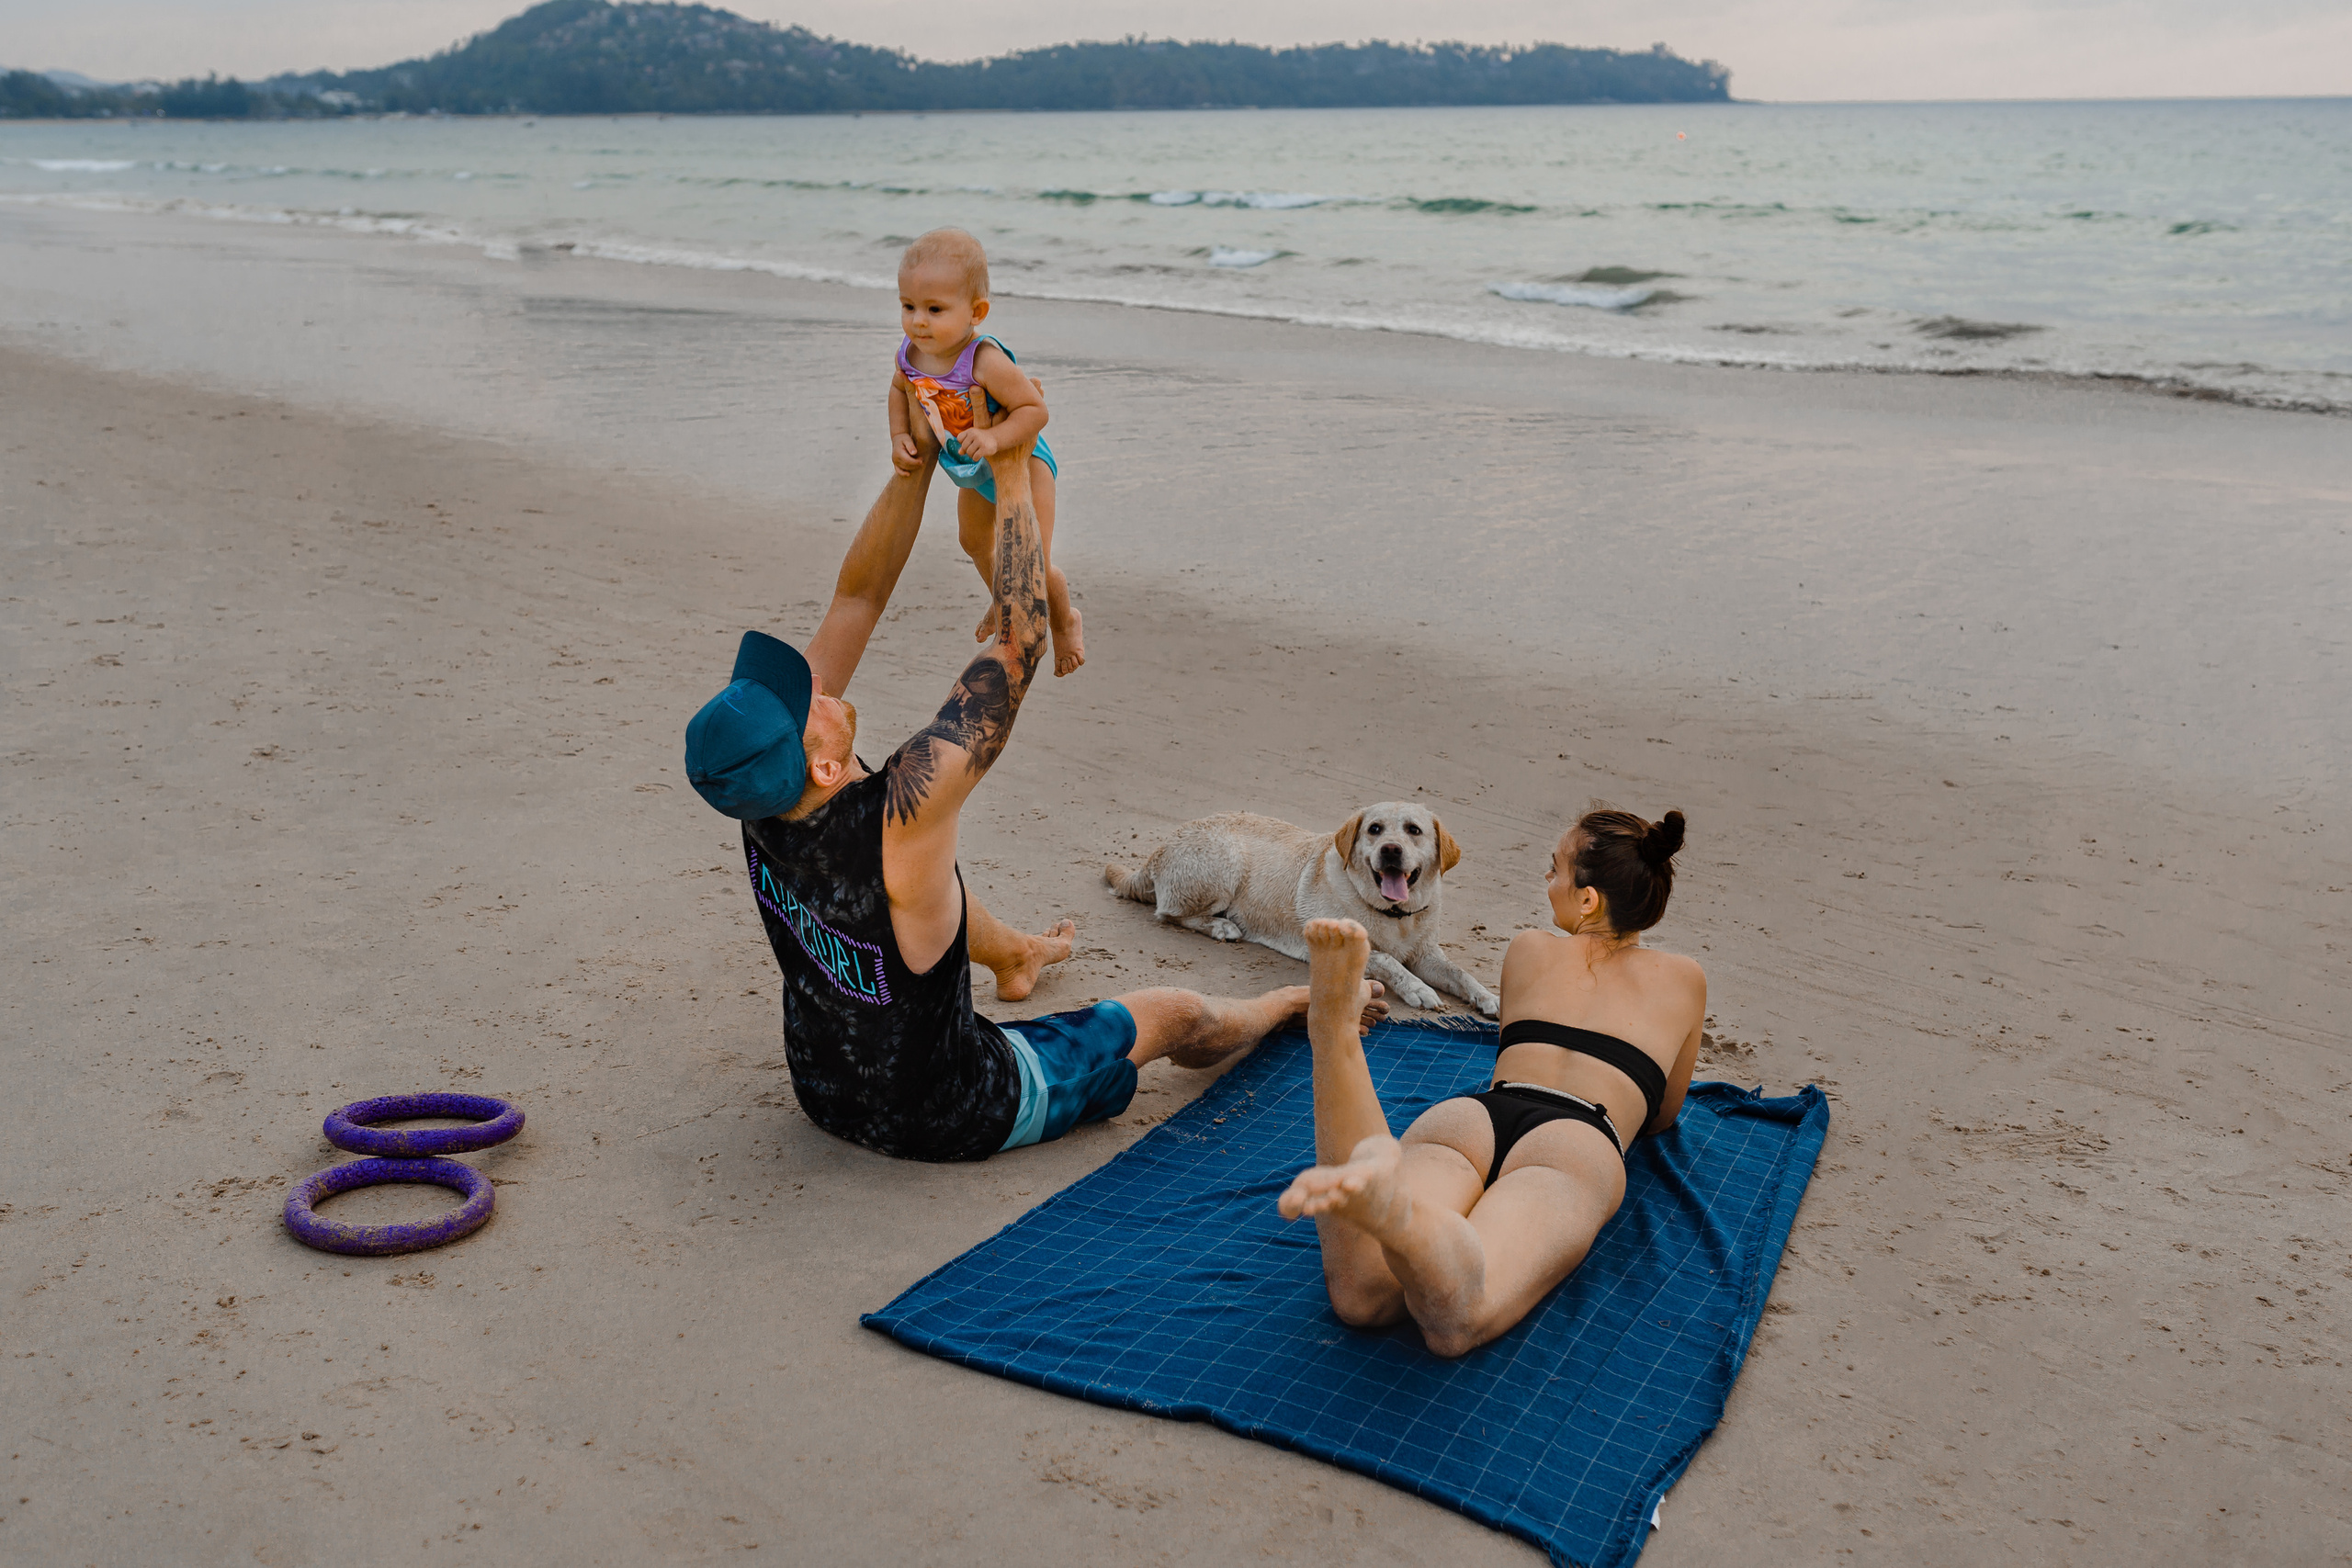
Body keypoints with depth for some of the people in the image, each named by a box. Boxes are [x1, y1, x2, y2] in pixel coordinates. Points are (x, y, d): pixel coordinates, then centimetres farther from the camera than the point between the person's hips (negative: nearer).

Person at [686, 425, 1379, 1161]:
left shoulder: (765, 795, -20)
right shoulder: (898, 815, -40)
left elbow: (856, 598, -12)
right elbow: (1020, 642, -33)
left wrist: (916, 462, -16)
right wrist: (1014, 472, -26)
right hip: (946, 1120, -6)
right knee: (1171, 1015, 16)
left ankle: (1019, 952, 63)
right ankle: (1294, 1005, 48)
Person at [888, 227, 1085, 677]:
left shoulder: (986, 362, -39)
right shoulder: (910, 354, -18)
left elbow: (1036, 409, -34)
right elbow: (900, 390, 4)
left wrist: (994, 438, -47)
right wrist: (900, 438, -9)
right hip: (972, 473, 7)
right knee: (974, 542, 30)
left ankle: (1065, 621, 23)